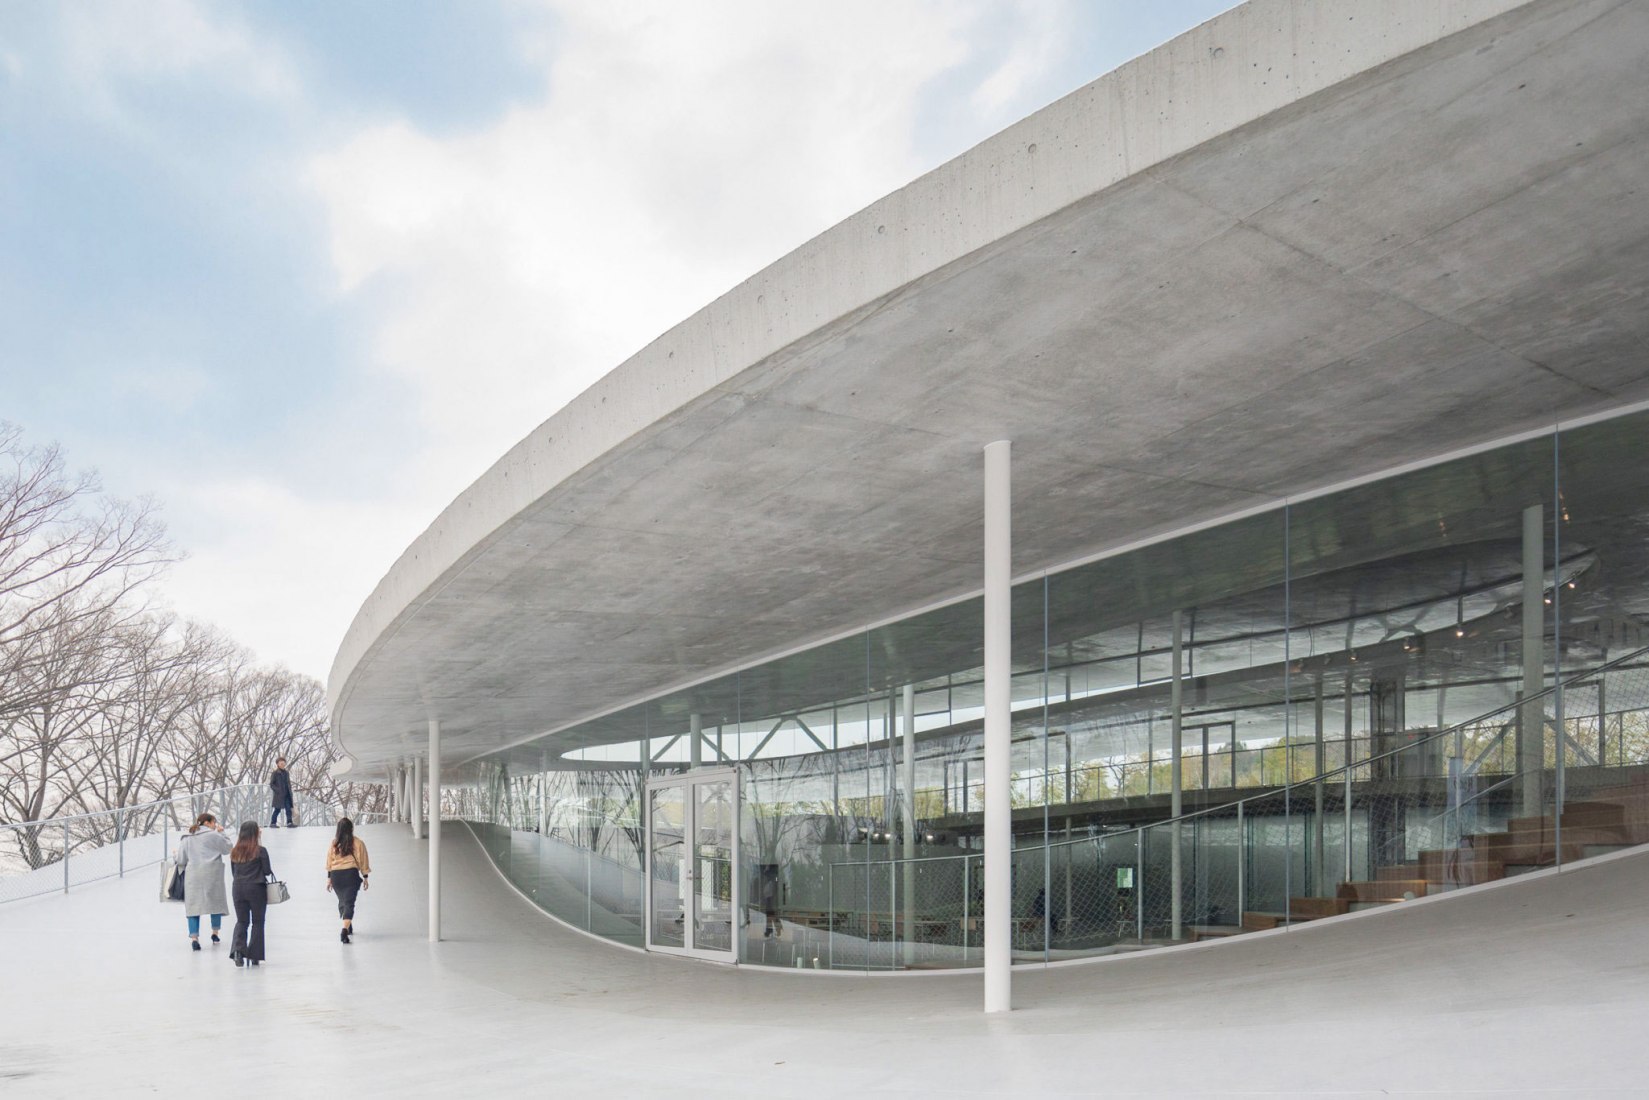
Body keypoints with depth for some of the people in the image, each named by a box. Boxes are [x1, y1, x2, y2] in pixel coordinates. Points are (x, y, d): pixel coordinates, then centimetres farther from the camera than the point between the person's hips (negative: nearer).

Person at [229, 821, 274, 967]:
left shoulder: (235, 852, 4)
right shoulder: (261, 851, -11)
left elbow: (233, 872, 11)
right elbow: (267, 871, -8)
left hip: (238, 888, 4)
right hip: (256, 889, -4)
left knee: (241, 921, 12)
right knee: (257, 922, 8)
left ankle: (237, 950, -9)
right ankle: (254, 956, 8)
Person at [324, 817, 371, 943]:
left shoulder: (333, 844, 3)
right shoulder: (358, 843, -2)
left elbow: (329, 862, 5)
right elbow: (363, 861, 1)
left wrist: (329, 878, 12)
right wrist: (365, 877, 9)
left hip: (336, 875, 3)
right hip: (351, 874, -3)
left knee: (342, 901, 21)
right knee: (349, 903, -6)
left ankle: (348, 927, 35)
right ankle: (345, 930, -23)